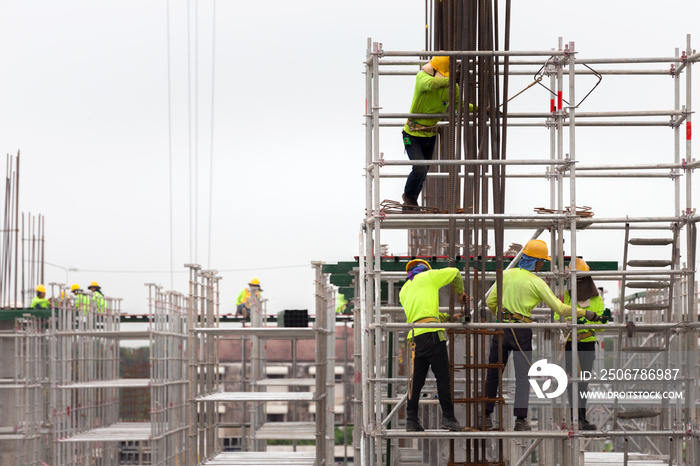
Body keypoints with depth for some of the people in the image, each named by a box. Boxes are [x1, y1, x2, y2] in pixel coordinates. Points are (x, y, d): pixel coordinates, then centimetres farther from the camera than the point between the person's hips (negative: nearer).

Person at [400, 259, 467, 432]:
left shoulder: (404, 291, 27)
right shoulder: (427, 277, 10)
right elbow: (454, 273, 14)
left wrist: (450, 317, 35)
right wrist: (460, 293, 30)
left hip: (415, 337, 6)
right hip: (431, 333, -6)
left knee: (417, 380, 7)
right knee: (443, 377, -5)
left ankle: (411, 420, 5)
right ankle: (448, 418, -9)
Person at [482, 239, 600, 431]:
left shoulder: (507, 274, 5)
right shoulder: (537, 282, -5)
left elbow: (490, 301, 7)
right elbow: (559, 308, -6)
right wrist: (584, 313, 6)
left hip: (501, 328, 3)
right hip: (522, 332, -3)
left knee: (493, 374, 10)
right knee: (523, 377, 5)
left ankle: (485, 416, 8)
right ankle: (521, 419, 1)